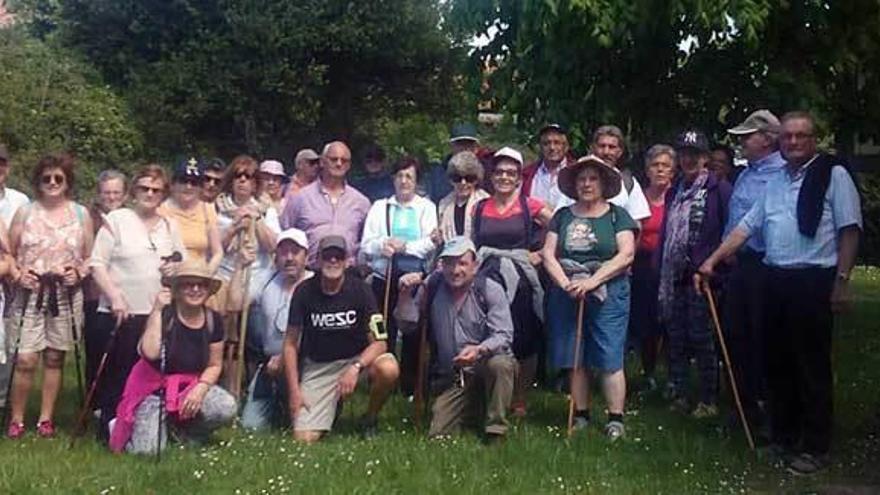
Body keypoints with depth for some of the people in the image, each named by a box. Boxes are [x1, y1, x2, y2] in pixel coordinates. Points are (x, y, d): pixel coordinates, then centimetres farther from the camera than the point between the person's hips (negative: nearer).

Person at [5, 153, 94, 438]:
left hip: (66, 295, 1)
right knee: (26, 360, -6)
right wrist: (17, 274, -10)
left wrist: (78, 272, -9)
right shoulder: (25, 212, 5)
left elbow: (91, 257, 9)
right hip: (29, 294, -1)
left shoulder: (81, 214, 6)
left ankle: (46, 418, 17)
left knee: (54, 358, 6)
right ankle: (16, 418, 8)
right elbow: (8, 252, 7)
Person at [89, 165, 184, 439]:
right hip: (120, 313, -4)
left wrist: (177, 268, -1)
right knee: (116, 374, 2)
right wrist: (115, 297, -16)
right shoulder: (116, 219, -1)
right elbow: (97, 263, -6)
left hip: (157, 313, 4)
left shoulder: (169, 226, 13)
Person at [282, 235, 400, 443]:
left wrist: (356, 367, -32)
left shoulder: (360, 289, -12)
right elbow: (291, 343, -2)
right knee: (304, 438, -15)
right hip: (317, 366, 0)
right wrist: (294, 391, -8)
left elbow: (379, 342, -14)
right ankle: (329, 408, 21)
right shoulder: (305, 291, -9)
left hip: (357, 358, 0)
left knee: (388, 369, -34)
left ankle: (370, 419, -2)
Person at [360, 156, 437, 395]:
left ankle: (411, 388, 13)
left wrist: (405, 247, -16)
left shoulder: (426, 207, 9)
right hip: (384, 278, 1)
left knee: (413, 335, 2)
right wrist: (382, 245, -14)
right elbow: (366, 245, 7)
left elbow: (431, 243, -3)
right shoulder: (379, 207, 15)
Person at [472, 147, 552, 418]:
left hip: (521, 280, -1)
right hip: (488, 278, 2)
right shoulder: (480, 208, 11)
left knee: (525, 342, 3)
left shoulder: (530, 206, 2)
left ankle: (519, 400, 16)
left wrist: (542, 254, -3)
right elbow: (470, 244, 15)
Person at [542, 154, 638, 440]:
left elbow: (626, 255, -7)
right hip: (567, 295, 3)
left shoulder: (617, 216, 4)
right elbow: (548, 253, 5)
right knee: (574, 359, 6)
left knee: (610, 359, -5)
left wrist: (592, 282, -16)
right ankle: (580, 415, 16)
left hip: (608, 295, -3)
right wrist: (565, 284, -12)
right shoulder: (563, 216, 12)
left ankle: (616, 419, 2)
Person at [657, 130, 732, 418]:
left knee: (702, 338, -2)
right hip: (674, 277, 6)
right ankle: (677, 394, 21)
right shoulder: (674, 192, 17)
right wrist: (661, 273, 12)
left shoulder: (718, 189, -4)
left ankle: (709, 400, 7)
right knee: (676, 337, 11)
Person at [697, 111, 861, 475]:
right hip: (776, 280, 7)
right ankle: (782, 438, 27)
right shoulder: (775, 183, 15)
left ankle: (815, 448, 11)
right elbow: (746, 226, 16)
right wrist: (712, 261, 10)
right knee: (778, 361, 13)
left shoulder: (833, 174, -4)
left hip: (814, 281, -6)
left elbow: (849, 230, -9)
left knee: (812, 366, 0)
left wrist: (841, 280, -14)